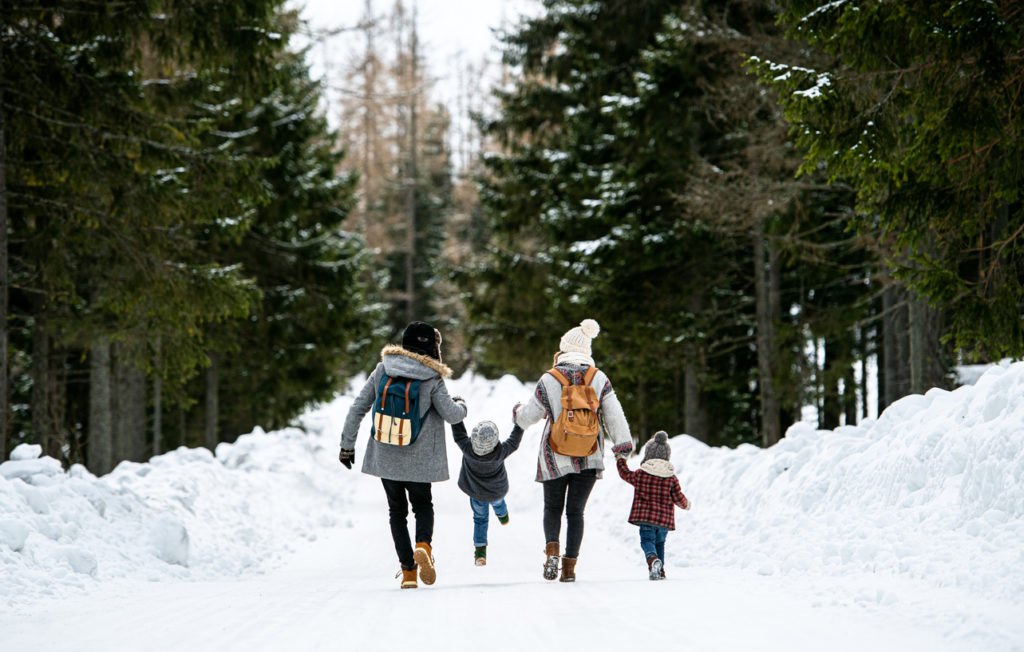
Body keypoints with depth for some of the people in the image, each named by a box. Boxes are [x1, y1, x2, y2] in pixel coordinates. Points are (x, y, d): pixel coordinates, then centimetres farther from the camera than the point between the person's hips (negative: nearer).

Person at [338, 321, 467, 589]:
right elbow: (451, 414, -9)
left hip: (385, 456, 2)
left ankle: (408, 570, 5)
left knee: (397, 510, 15)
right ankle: (423, 545, -13)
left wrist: (347, 444, 7)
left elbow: (358, 408, -1)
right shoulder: (432, 379, -10)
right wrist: (461, 406, 15)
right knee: (423, 505, 18)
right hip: (418, 459, -2)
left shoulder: (382, 370, -1)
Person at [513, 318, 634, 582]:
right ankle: (570, 566, 4)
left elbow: (530, 415, 3)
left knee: (553, 508, 15)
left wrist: (517, 412, 24)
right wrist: (622, 442, -5)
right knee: (576, 511, 11)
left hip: (555, 458, -1)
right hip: (589, 458, 1)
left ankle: (552, 548, -12)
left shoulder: (548, 380, -6)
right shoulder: (598, 378, -2)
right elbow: (613, 414, -7)